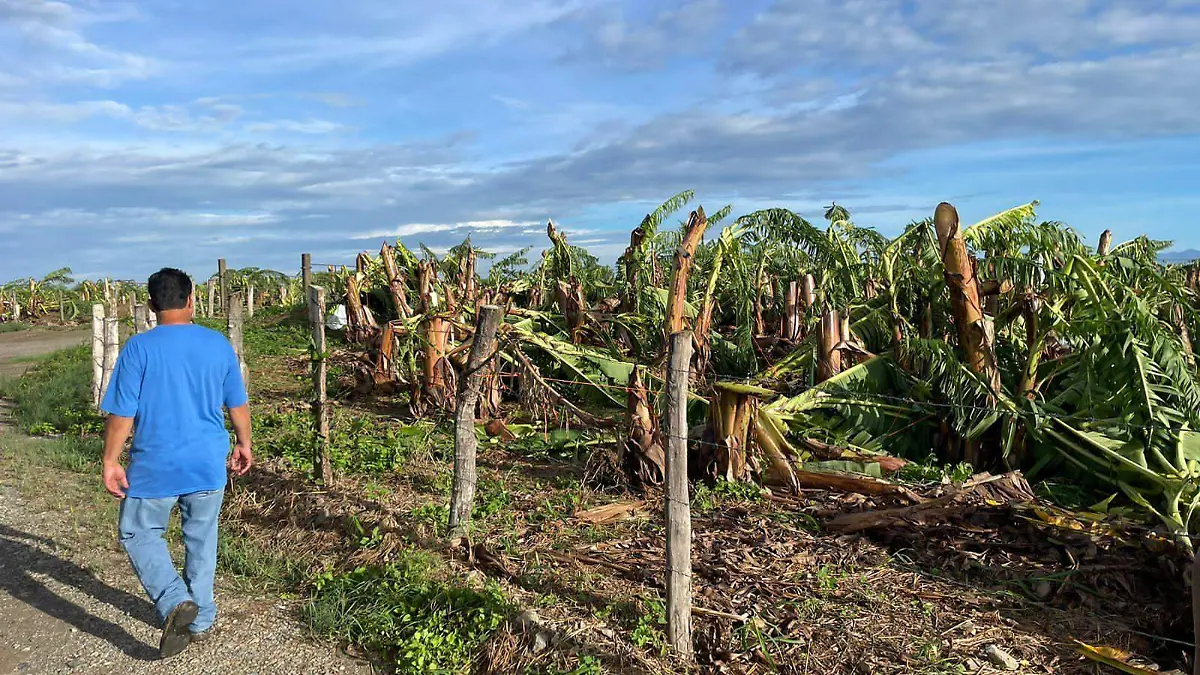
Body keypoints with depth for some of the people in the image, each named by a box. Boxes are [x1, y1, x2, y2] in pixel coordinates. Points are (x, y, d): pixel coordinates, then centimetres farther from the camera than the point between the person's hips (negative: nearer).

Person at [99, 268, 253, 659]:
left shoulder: (139, 348, -12)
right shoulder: (218, 345, -2)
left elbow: (121, 413, -11)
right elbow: (238, 405, 6)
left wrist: (111, 461, 0)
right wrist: (244, 444, 20)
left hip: (155, 466, -3)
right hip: (209, 465, 3)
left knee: (138, 533, 15)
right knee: (201, 540, 16)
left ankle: (174, 602, -4)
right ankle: (200, 621, 27)